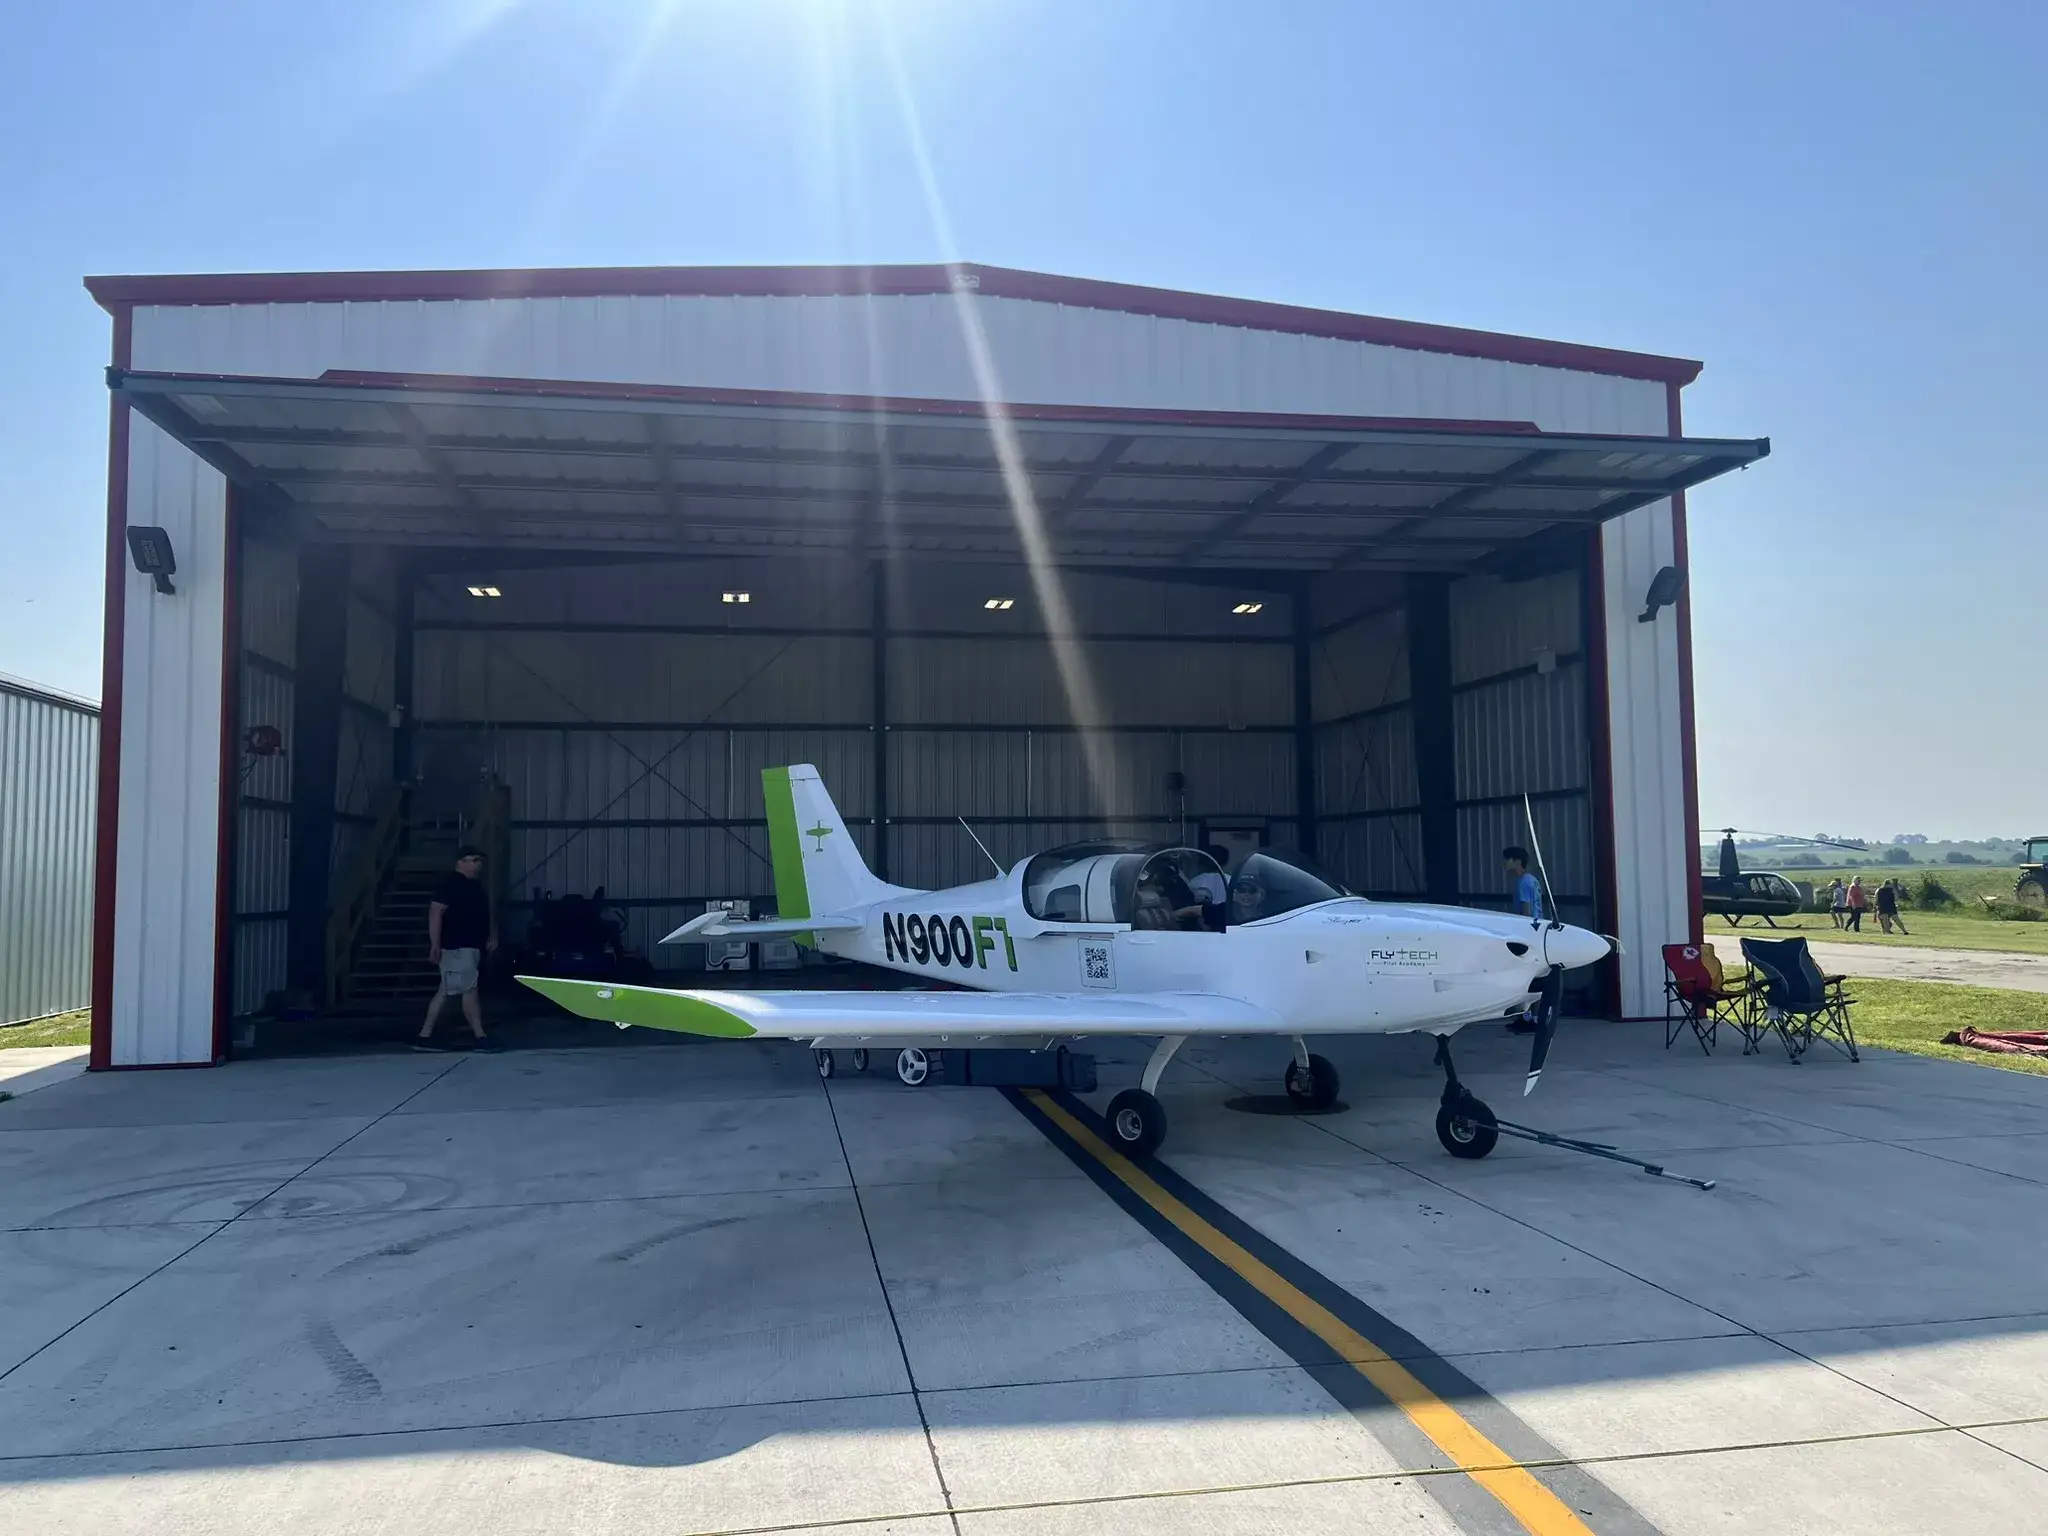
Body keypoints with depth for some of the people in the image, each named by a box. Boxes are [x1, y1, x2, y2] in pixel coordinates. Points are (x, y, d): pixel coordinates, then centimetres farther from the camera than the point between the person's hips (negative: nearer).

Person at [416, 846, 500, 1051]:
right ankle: (479, 1038, -3)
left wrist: (492, 935, 14)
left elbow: (487, 911, 26)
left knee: (445, 992, 9)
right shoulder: (449, 883, -12)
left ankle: (424, 1037, 13)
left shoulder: (475, 884, 16)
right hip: (457, 946, -9)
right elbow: (435, 912, -18)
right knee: (470, 990, -7)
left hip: (471, 946, 9)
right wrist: (435, 945, -23)